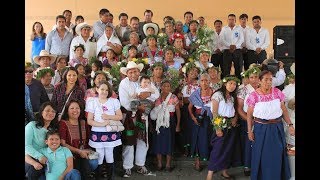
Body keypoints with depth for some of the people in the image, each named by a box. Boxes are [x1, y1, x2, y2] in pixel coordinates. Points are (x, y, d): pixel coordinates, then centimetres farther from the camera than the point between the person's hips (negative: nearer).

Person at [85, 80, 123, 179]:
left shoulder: (114, 101, 2)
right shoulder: (93, 102, -2)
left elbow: (120, 116, 3)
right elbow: (89, 121, -4)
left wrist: (109, 117, -13)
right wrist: (102, 124, -18)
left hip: (111, 133, 1)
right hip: (97, 133, -1)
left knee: (109, 154, 9)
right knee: (100, 155, 7)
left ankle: (111, 175, 21)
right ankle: (99, 174, 24)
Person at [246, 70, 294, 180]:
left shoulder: (277, 92, -2)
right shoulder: (254, 95, -9)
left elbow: (284, 110, 4)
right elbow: (249, 115, -3)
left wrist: (290, 124, -3)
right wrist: (249, 131, -4)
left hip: (277, 128, 3)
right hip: (261, 128, -2)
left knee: (277, 155, 14)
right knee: (262, 156, 9)